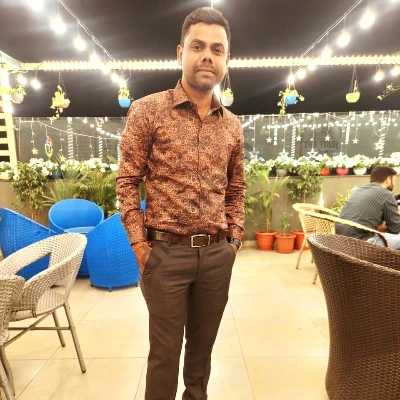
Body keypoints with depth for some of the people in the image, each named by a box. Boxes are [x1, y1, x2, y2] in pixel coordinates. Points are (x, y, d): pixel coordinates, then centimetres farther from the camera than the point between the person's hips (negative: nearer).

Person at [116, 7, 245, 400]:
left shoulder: (233, 125, 8)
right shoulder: (147, 109, -4)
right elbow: (127, 181, -4)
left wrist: (233, 239, 8)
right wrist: (138, 243, -9)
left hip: (217, 254, 4)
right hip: (166, 251, -3)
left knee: (202, 345, 21)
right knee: (165, 351, 12)